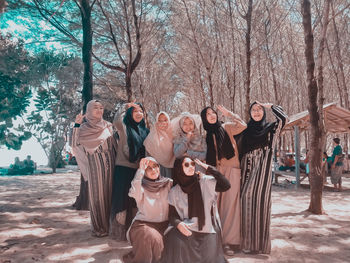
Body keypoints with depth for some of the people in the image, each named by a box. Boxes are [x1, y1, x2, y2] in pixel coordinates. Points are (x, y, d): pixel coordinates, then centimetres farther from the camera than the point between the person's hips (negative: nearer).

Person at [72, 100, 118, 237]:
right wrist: (76, 125, -13)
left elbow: (116, 143, 14)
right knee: (97, 194, -1)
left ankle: (110, 225, 14)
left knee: (109, 193, 4)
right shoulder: (84, 127, 4)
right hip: (95, 165, -3)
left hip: (109, 164, 3)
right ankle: (99, 227, 7)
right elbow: (76, 143, -10)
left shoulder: (108, 126, 14)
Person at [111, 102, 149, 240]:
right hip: (124, 168, -5)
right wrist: (126, 108, -14)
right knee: (123, 199, -2)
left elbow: (147, 150, 17)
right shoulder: (124, 127, -2)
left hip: (139, 169, 5)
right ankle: (120, 231, 7)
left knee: (136, 200, 11)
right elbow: (116, 121, -25)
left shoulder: (145, 130, 13)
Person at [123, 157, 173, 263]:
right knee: (151, 237, -31)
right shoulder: (142, 187, -3)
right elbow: (134, 193, -26)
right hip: (143, 224, -3)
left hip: (164, 225, 3)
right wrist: (140, 170, -28)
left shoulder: (168, 183, 5)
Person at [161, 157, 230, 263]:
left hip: (208, 230, -1)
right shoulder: (174, 192, 3)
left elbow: (226, 185, -12)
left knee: (209, 253, -22)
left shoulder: (206, 181, -1)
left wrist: (208, 167, -11)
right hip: (186, 228, 1)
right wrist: (178, 224, -18)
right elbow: (172, 215, 5)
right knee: (176, 241, -27)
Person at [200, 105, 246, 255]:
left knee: (230, 204, -6)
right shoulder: (206, 135, 14)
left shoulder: (226, 128, 7)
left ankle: (229, 241, 0)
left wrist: (228, 113, -2)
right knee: (216, 205, 1)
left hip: (231, 170, -2)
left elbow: (242, 125, -10)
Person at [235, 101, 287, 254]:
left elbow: (283, 118, -11)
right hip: (248, 170, 2)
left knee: (261, 201, -5)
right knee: (247, 200, -2)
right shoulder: (245, 130, 13)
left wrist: (269, 105, -1)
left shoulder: (270, 128, 7)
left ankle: (261, 242, 4)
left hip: (262, 171, -2)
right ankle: (248, 241, 8)